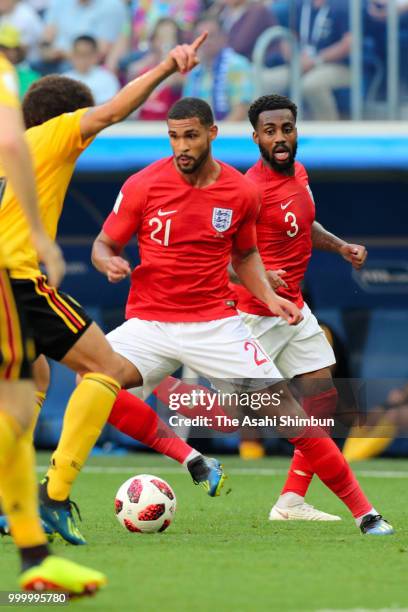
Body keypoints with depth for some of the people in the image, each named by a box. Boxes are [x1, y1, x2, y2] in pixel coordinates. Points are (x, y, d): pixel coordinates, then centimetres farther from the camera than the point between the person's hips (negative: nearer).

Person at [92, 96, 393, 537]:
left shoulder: (240, 191, 0)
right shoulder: (143, 185, -6)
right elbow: (104, 244, 3)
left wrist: (268, 296, 1)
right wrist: (109, 262, -20)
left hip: (215, 324, 1)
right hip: (148, 324, -1)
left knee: (289, 413, -6)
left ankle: (364, 513, 2)